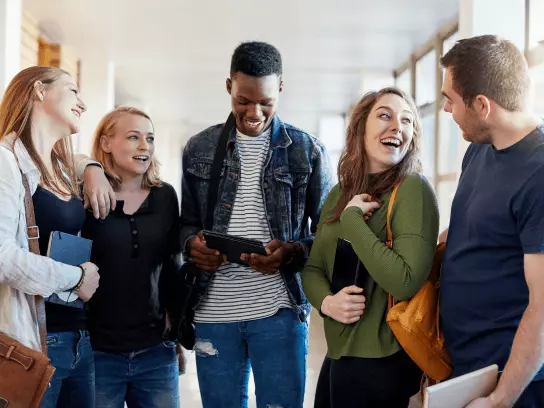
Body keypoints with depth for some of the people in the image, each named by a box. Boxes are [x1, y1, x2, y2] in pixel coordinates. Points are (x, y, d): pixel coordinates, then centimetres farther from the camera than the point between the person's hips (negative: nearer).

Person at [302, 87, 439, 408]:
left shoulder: (413, 189, -15)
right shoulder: (339, 195, 7)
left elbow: (405, 282, -25)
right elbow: (313, 268, 10)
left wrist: (352, 219, -19)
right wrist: (326, 301, -11)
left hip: (382, 360, -7)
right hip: (338, 355, 7)